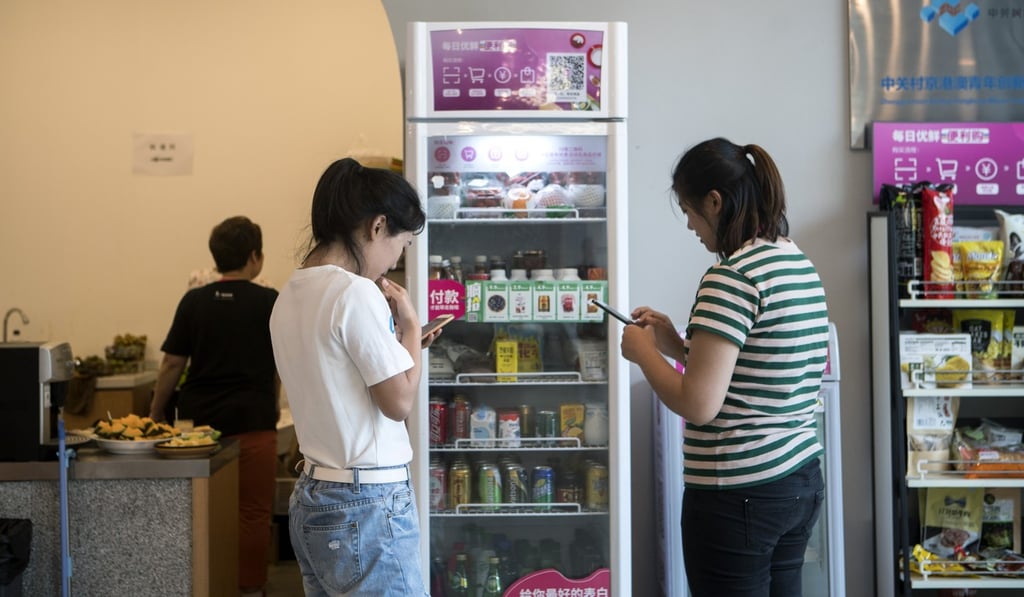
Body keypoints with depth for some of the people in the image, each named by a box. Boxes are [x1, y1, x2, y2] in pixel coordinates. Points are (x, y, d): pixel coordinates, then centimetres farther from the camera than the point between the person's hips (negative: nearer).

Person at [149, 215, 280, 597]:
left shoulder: (194, 302, 3)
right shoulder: (269, 302, -3)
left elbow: (172, 365, 3)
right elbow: (280, 366, 6)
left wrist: (155, 415, 14)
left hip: (199, 421, 3)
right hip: (252, 422, -3)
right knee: (252, 513, 5)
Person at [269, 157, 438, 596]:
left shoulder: (290, 296, 8)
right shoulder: (357, 292, -17)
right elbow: (400, 402, -15)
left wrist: (398, 345, 14)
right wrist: (409, 324, -4)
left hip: (311, 500, 9)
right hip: (367, 504, -9)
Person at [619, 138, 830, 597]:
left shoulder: (733, 276, -18)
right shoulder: (801, 265, 10)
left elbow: (698, 406, -21)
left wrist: (643, 350, -6)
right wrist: (677, 344, 14)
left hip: (738, 495, -9)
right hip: (800, 482, 9)